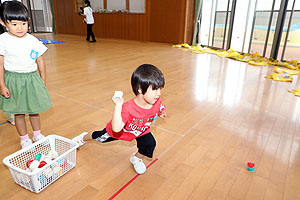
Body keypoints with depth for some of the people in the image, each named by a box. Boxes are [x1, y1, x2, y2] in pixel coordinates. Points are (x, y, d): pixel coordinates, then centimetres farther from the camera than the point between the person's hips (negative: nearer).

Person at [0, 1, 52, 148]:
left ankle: (37, 134, 35)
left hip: (32, 79, 2)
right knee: (19, 113, 8)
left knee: (34, 110, 15)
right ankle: (24, 139, 28)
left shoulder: (33, 41, 0)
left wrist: (43, 81, 6)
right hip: (14, 81, -2)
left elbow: (40, 61, 6)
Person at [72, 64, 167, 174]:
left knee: (150, 144, -17)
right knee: (100, 137, 18)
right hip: (120, 129, -3)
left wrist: (161, 113, -16)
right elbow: (116, 129, -56)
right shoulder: (128, 108, -46)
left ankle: (137, 159, 19)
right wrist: (118, 105, -59)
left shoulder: (157, 101, -29)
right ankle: (84, 138, 56)